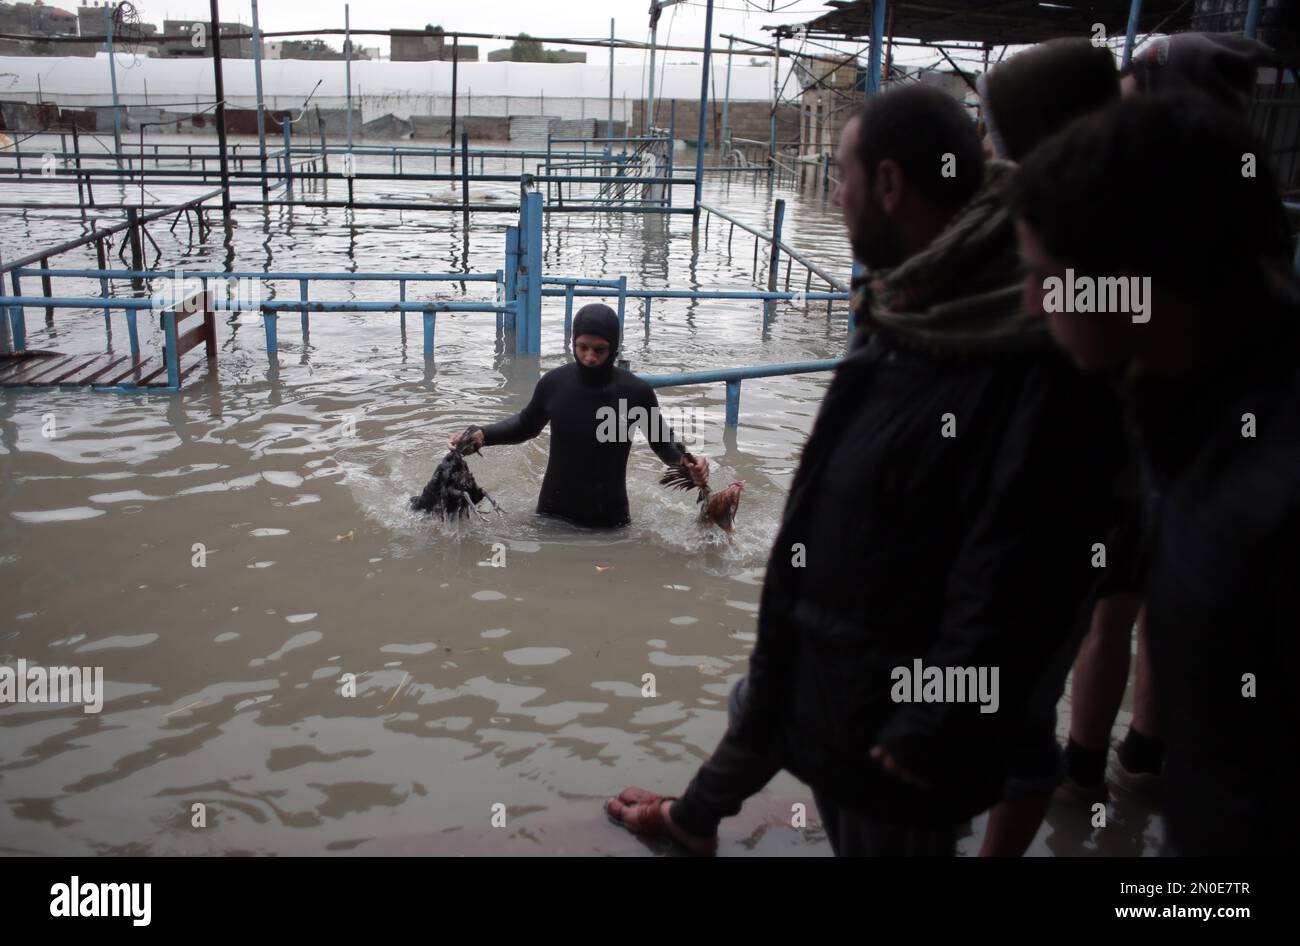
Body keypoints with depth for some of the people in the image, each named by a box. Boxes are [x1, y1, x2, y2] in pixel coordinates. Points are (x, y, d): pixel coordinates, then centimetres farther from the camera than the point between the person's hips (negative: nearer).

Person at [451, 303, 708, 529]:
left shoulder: (636, 391, -13)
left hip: (609, 519, -2)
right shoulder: (553, 382, -8)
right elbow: (526, 424, 12)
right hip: (553, 513, 2)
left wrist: (687, 459, -20)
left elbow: (662, 439, 2)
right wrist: (481, 435, -3)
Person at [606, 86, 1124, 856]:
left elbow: (1016, 575, -27)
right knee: (759, 720, 30)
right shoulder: (908, 303, 1)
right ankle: (694, 817, 60)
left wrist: (932, 730, -21)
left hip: (900, 685, -8)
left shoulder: (1032, 352, -29)